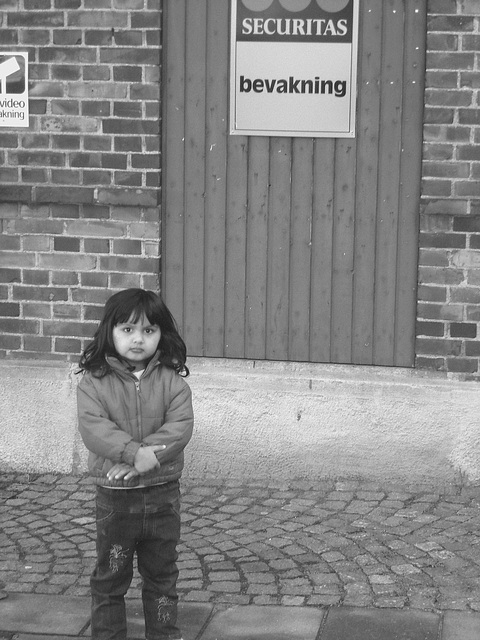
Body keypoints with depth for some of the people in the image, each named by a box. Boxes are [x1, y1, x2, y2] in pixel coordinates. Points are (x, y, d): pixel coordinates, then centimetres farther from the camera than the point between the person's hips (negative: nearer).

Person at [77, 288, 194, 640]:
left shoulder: (172, 380, -2)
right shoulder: (94, 381, -6)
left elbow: (181, 426, -13)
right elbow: (93, 428, -18)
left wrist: (148, 458, -26)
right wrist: (135, 451, -29)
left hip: (163, 493, 1)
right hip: (114, 495, -1)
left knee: (162, 574, 15)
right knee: (110, 575, 10)